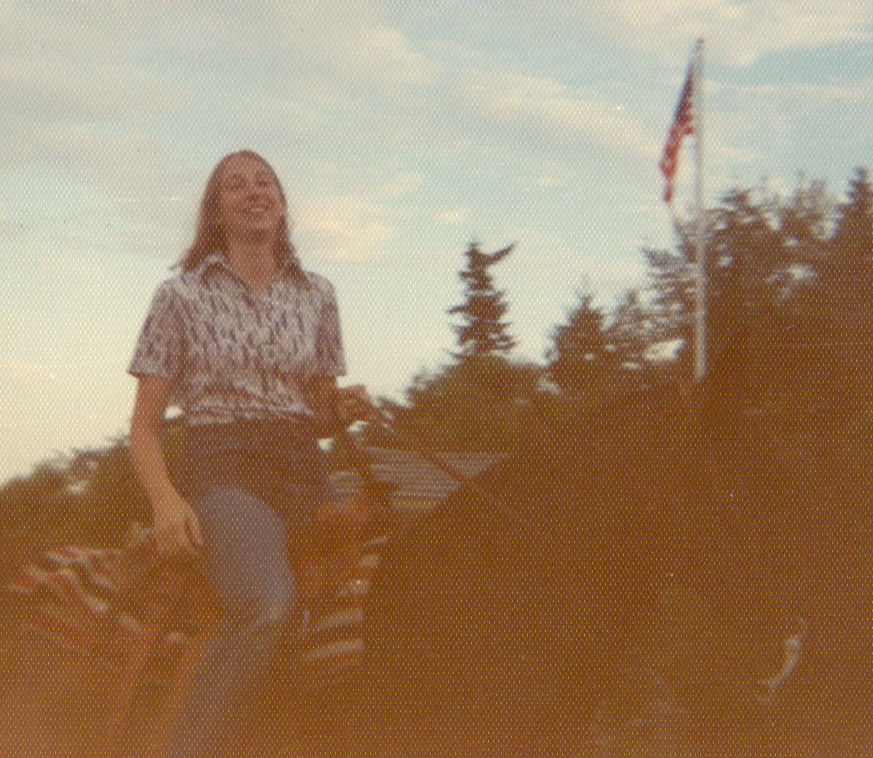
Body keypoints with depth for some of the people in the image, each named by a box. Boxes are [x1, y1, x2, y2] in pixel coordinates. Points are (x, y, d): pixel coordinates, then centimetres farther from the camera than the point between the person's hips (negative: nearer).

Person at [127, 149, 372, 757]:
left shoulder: (317, 295, 15)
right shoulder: (182, 295, 5)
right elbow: (146, 424, 3)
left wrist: (346, 409, -3)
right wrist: (166, 500, -15)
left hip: (303, 474, 5)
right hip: (221, 471, -5)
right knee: (267, 606, -34)